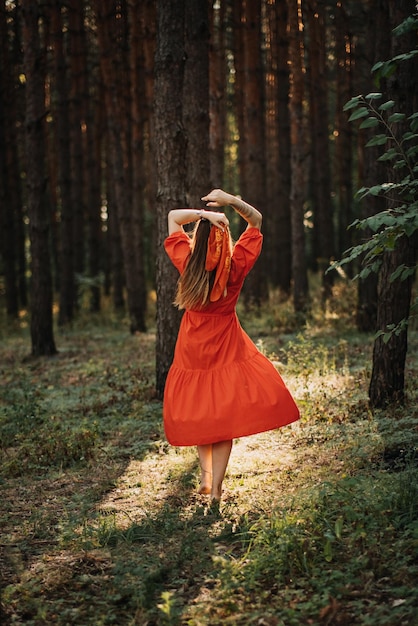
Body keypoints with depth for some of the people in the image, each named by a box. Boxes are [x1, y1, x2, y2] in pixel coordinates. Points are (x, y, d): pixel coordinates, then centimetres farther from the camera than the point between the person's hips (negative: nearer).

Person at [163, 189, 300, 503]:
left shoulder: (188, 264, -13)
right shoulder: (236, 266, -14)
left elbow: (173, 216, 0)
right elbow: (257, 220, -2)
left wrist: (203, 214, -18)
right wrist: (231, 201, -17)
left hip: (193, 347, 1)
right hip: (227, 347, -1)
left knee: (198, 412, 17)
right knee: (224, 415, 3)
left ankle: (206, 475, 24)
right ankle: (216, 486, 0)